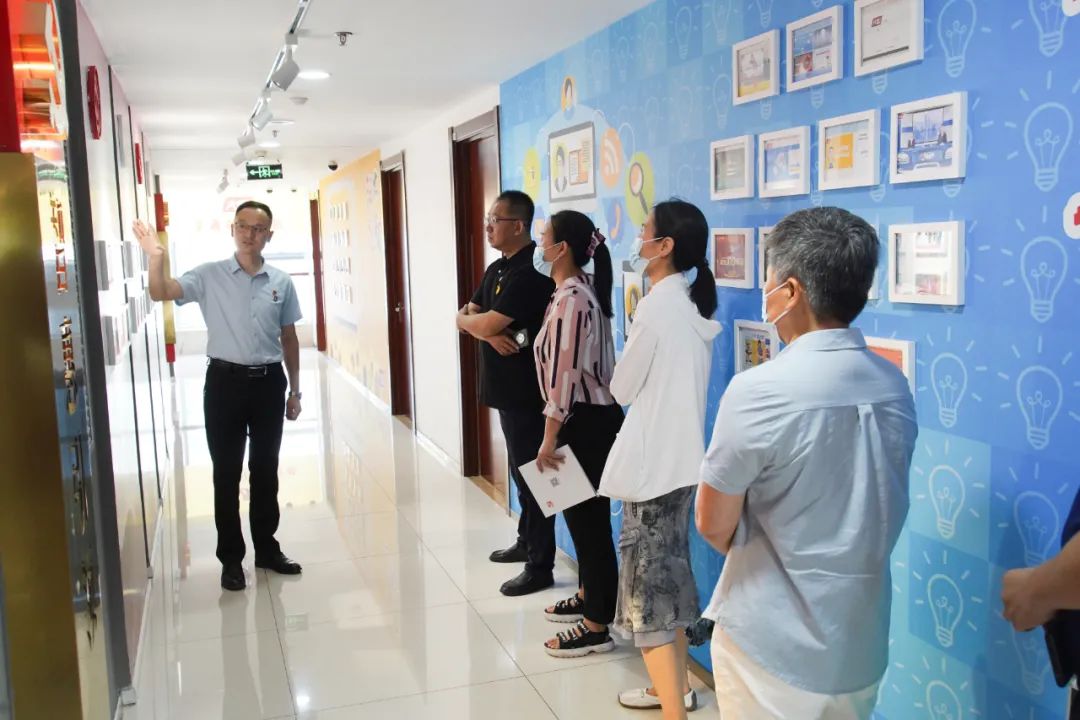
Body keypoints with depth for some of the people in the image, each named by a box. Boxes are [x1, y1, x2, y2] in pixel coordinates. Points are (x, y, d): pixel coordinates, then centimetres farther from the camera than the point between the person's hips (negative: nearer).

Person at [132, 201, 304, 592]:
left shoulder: (281, 282, 4)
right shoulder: (210, 276, -2)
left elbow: (289, 338, 10)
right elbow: (161, 294, -14)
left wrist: (294, 390, 10)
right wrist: (156, 258, -34)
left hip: (269, 382, 2)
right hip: (225, 381, -2)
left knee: (266, 470, 13)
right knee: (227, 473, 5)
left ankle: (267, 548, 28)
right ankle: (231, 557, 18)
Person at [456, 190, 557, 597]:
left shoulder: (530, 271, -19)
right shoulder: (498, 268, 13)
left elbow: (486, 323, -23)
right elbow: (466, 319, 8)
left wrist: (471, 320, -1)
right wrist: (486, 331, -13)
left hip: (527, 391, -10)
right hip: (506, 387, 10)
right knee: (520, 470, 20)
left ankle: (540, 567, 7)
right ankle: (526, 542, 35)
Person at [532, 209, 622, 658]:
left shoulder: (570, 299, -19)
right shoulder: (581, 290, 12)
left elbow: (564, 373, -22)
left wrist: (550, 438, -20)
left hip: (585, 421, -10)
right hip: (591, 417, 10)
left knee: (589, 517, -2)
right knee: (582, 514, 21)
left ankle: (597, 628, 9)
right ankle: (588, 596, 38)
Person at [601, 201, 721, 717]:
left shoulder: (658, 306, -19)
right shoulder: (692, 304, 8)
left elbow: (621, 389, -8)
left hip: (652, 463, -9)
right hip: (679, 457, 9)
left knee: (647, 585, -2)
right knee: (669, 575, 19)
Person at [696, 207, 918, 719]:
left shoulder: (759, 390, -22)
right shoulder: (895, 388, -3)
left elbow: (713, 525, -11)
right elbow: (862, 511, 9)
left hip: (772, 648, -5)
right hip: (863, 649, 5)